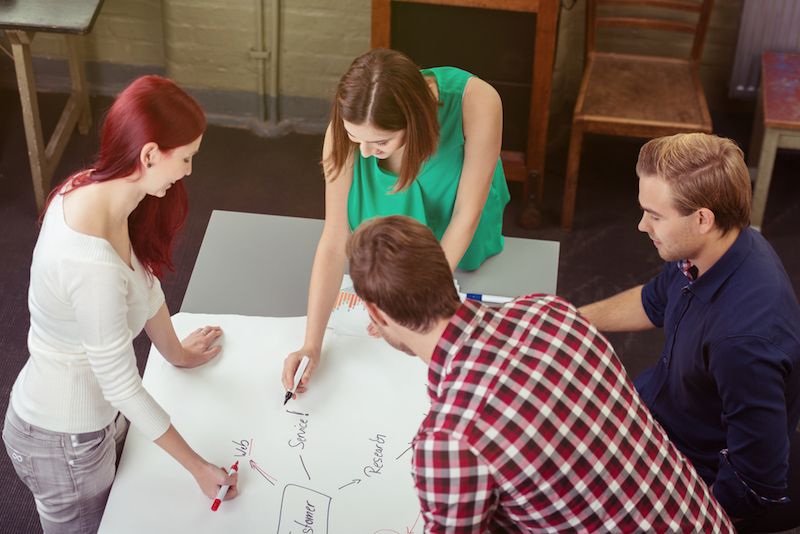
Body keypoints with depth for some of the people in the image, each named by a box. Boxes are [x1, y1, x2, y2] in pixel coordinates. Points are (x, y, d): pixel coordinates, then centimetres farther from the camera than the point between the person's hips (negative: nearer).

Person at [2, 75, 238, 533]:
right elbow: (122, 385, -28)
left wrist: (176, 352, 22)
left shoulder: (93, 188, -12)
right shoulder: (93, 264, -39)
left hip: (93, 408, 8)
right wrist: (198, 466, -15)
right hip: (66, 440, -7)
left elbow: (144, 284, 6)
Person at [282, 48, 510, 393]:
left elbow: (466, 215, -28)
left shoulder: (477, 105, -41)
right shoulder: (348, 127, -36)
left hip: (457, 246, 0)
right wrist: (312, 344, -34)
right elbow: (334, 241, -30)